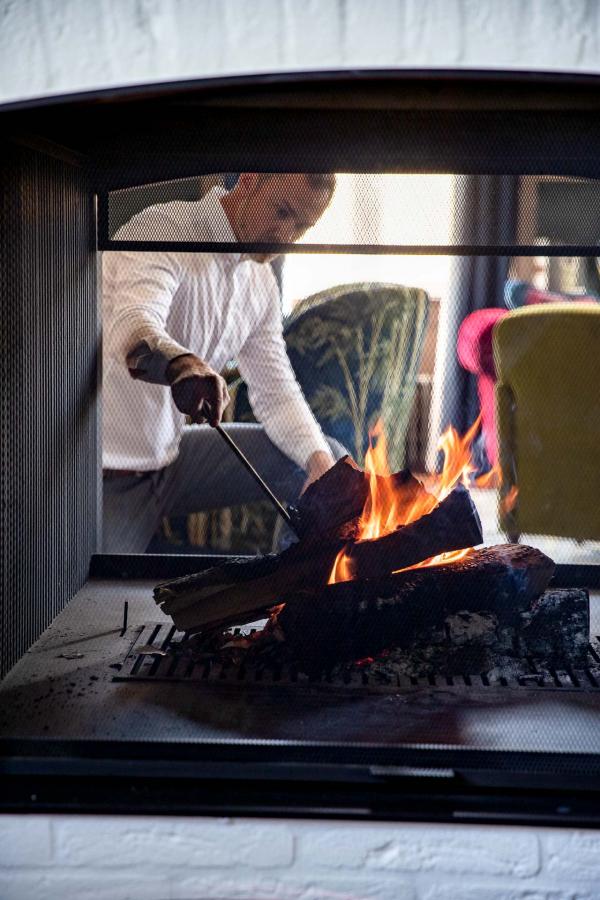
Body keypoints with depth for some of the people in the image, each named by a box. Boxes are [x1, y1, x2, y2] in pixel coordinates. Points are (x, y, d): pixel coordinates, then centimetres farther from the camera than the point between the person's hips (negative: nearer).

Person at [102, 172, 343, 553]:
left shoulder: (261, 282, 7)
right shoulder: (161, 229, -18)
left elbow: (276, 392, 7)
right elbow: (132, 325, -39)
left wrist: (319, 458, -12)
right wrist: (182, 364, -61)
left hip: (171, 456, 8)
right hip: (108, 477, -7)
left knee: (331, 461, 3)